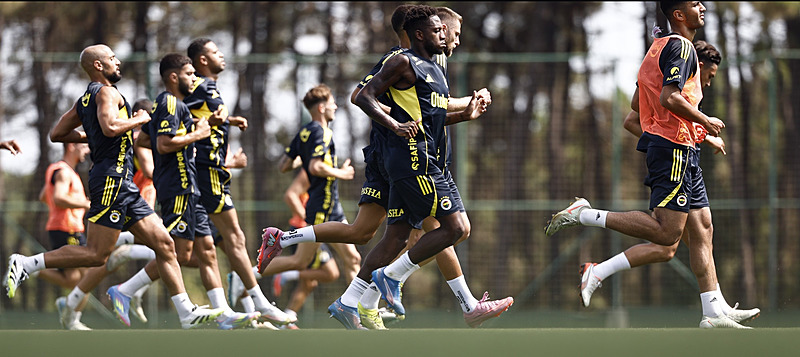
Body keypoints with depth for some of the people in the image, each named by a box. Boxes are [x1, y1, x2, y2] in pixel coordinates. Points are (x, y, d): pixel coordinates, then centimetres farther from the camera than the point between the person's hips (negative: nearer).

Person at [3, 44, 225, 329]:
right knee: (96, 254, -12)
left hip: (123, 187, 10)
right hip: (112, 179, -10)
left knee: (164, 244, 6)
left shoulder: (84, 101, 20)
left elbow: (57, 134, 22)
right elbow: (110, 126, -26)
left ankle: (187, 313, 4)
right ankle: (26, 264, -7)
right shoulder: (106, 92, -8)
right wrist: (138, 120, -9)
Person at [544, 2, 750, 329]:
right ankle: (583, 215, -11)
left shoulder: (660, 46, 19)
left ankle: (714, 314, 5)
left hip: (683, 153, 10)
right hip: (673, 146, -10)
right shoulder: (681, 47, -10)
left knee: (702, 228, 7)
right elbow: (669, 97, -24)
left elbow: (637, 103, 22)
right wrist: (705, 121, -11)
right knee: (667, 232, -14)